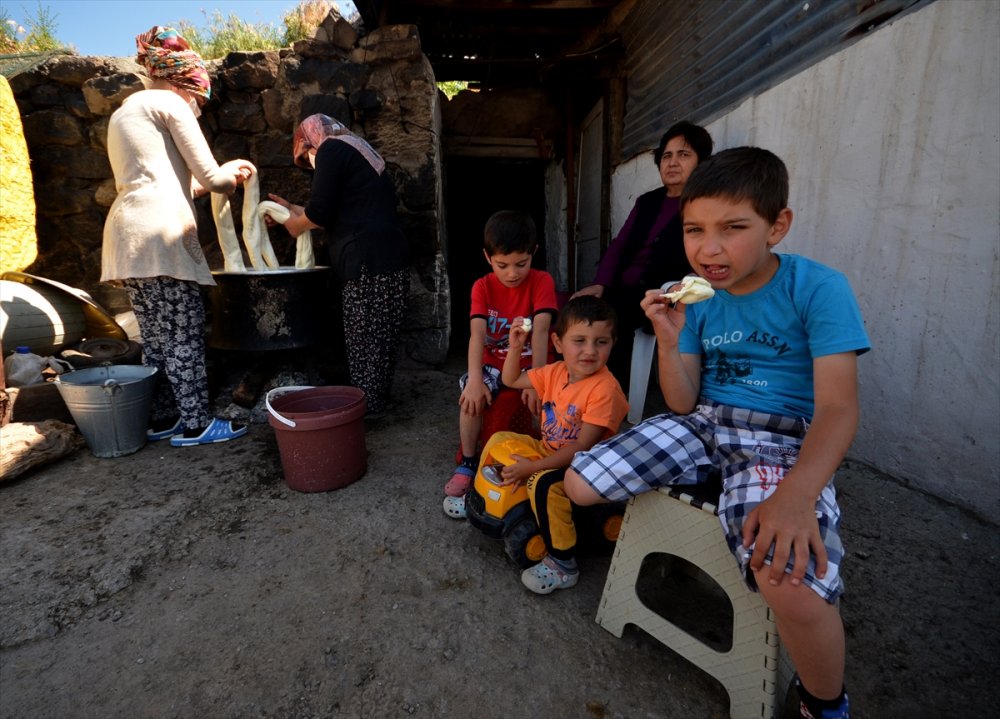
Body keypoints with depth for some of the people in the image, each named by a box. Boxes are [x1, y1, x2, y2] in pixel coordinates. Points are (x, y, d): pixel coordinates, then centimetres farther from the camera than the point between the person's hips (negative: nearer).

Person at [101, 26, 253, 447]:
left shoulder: (125, 110, 29)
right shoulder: (170, 103, 3)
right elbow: (209, 176, -1)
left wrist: (198, 186, 30)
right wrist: (232, 175, 19)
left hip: (125, 233, 9)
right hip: (159, 231, -9)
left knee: (156, 337, 12)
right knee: (185, 335, -5)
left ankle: (163, 418, 18)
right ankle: (196, 424, 1)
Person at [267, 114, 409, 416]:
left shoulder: (331, 149, 0)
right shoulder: (358, 152, 29)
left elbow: (320, 212, -9)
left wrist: (295, 225, 11)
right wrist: (292, 209, 33)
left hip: (368, 264, -9)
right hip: (392, 260, 9)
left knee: (363, 341, -4)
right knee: (382, 336, 11)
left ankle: (366, 406, 1)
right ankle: (378, 400, 19)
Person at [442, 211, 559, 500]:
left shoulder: (542, 282, -13)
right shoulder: (482, 287, -8)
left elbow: (541, 330, -25)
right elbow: (477, 333, -23)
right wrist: (475, 379, -38)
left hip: (529, 364, -1)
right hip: (493, 363, 1)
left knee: (543, 398, -31)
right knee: (471, 395, -28)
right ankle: (468, 463, -8)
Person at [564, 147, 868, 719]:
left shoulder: (819, 288, -10)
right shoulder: (696, 298, 2)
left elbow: (837, 409, -18)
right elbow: (683, 404, 3)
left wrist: (796, 496, -34)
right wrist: (669, 340, -14)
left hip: (784, 442, -4)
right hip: (703, 427, 5)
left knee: (791, 582, -31)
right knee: (579, 485, -6)